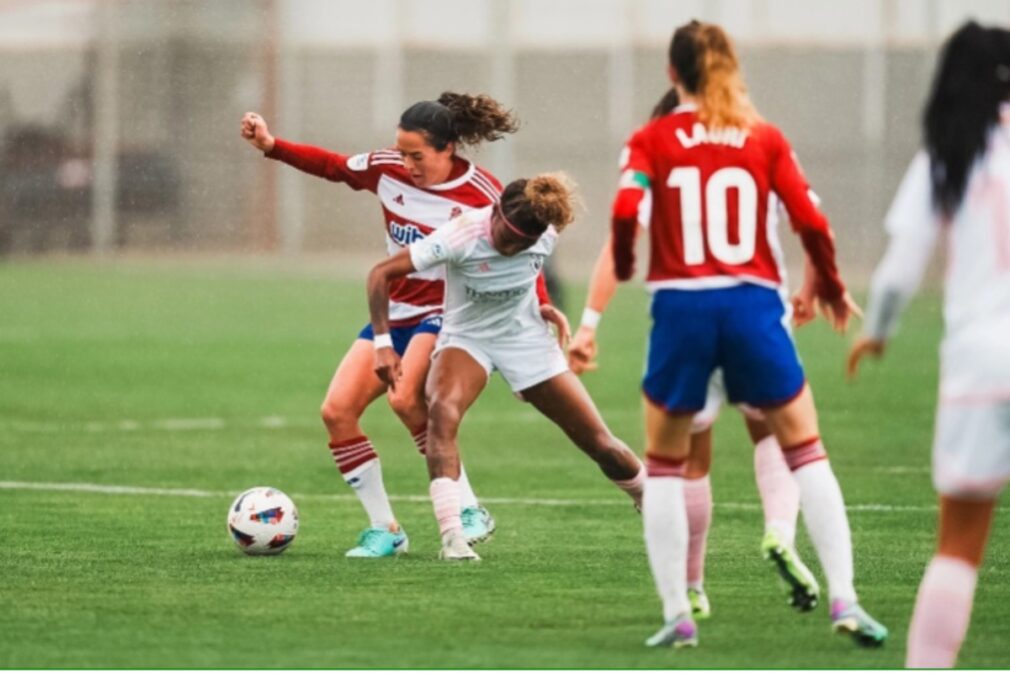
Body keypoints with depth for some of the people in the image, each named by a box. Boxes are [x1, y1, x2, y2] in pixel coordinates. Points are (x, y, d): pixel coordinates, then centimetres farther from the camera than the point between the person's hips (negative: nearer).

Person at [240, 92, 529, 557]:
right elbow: (330, 165, 9)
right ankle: (384, 529, 3)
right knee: (337, 411, -8)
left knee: (405, 398, -32)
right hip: (392, 315, 6)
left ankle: (469, 510, -17)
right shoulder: (388, 170, -3)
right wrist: (271, 146, -2)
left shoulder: (482, 194, -15)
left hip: (445, 316, -6)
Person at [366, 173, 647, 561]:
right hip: (466, 338, -3)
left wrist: (543, 306, 5)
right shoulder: (461, 236, -29)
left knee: (600, 443, 2)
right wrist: (383, 344, -33)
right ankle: (452, 536, -39)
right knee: (442, 411, -36)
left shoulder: (548, 235, -17)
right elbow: (381, 274, -28)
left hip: (528, 340, 3)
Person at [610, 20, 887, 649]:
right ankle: (844, 598, -3)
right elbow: (811, 221, -1)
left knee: (664, 464, 14)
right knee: (807, 452, 9)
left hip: (681, 308, 0)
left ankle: (676, 614, 6)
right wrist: (833, 289, 15)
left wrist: (623, 265, 9)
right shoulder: (766, 139, 6)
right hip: (753, 306, 0)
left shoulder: (652, 140, 4)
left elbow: (625, 209, -11)